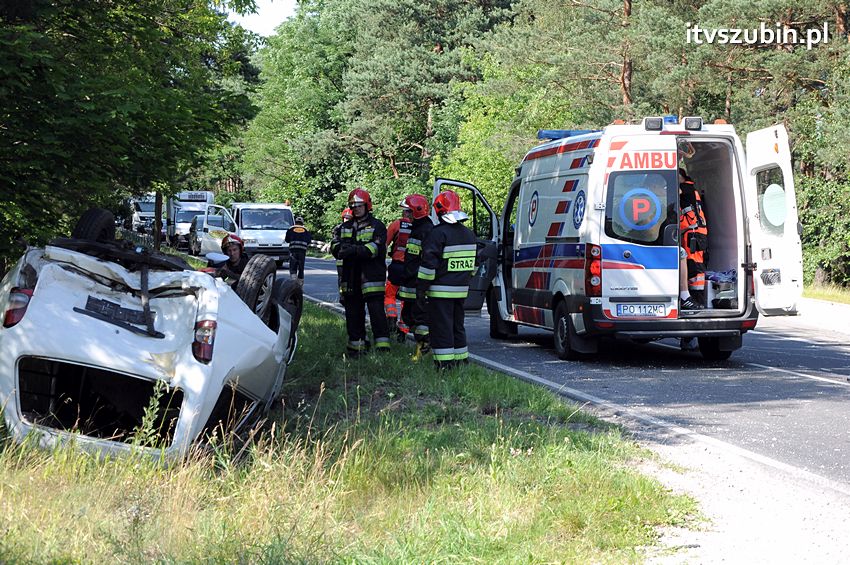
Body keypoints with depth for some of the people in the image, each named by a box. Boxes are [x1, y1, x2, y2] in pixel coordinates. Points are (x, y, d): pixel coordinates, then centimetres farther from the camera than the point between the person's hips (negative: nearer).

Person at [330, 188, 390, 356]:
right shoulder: (345, 227, 18)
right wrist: (342, 248, -19)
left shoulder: (377, 226, 0)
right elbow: (334, 246, 5)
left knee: (376, 311, -9)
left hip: (372, 277, -6)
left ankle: (383, 347, -7)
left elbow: (377, 248, -15)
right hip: (350, 278, 6)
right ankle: (356, 346, 21)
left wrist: (356, 250, -27)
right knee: (353, 314, 11)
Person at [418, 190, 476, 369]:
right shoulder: (469, 234, 11)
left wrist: (421, 287, -11)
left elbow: (429, 263, -17)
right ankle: (461, 358, 22)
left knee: (441, 327, -4)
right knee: (457, 325, 18)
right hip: (461, 289, 7)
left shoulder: (439, 233, -15)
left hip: (441, 291, -7)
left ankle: (445, 362, -6)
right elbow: (472, 262, 19)